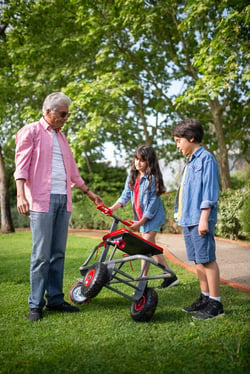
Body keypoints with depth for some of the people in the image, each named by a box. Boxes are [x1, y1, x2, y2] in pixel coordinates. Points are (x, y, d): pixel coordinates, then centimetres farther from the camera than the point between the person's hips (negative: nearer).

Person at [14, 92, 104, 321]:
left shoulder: (61, 137, 23)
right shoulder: (30, 132, 3)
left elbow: (72, 170, 28)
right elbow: (21, 166, -6)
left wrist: (89, 193, 30)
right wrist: (20, 195, -19)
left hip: (63, 200, 6)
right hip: (42, 200, -6)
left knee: (58, 253, 6)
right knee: (41, 255, -6)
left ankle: (55, 299, 14)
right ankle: (36, 304, 3)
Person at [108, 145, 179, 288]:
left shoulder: (152, 178, -16)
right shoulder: (132, 176, 5)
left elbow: (153, 202, -16)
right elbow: (125, 196, 2)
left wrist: (140, 222, -17)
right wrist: (112, 208, -14)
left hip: (153, 216, -8)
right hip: (141, 217, 8)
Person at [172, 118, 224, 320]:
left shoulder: (206, 158, -8)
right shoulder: (190, 161, 19)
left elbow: (209, 191, -14)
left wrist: (204, 218, -19)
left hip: (200, 219, -9)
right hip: (188, 219, 9)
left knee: (207, 259, -5)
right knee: (198, 260, 13)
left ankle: (215, 304, 2)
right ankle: (205, 298, 23)